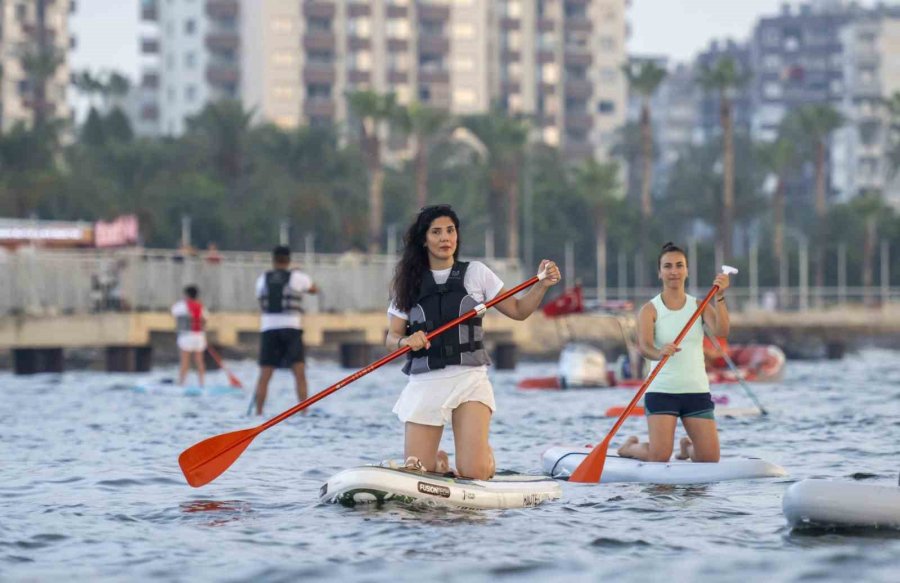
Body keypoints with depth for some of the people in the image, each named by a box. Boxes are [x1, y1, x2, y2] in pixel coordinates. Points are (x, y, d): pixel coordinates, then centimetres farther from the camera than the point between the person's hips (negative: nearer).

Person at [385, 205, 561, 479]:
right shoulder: (409, 283, 9)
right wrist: (405, 341, -16)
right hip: (424, 384, 1)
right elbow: (391, 337, 6)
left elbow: (518, 310, 9)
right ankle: (439, 460, 30)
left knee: (474, 472, -16)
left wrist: (542, 285, -7)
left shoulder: (476, 273, 7)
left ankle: (485, 453, 21)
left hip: (469, 378, -1)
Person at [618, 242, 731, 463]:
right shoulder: (650, 310, -3)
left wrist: (719, 298, -26)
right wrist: (659, 353, -42)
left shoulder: (699, 306, 6)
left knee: (710, 458, -3)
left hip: (697, 391, 3)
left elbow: (721, 331, -12)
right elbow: (644, 345, -20)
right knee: (659, 457, -14)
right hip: (661, 391, -3)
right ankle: (630, 447, 22)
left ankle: (687, 447, 34)